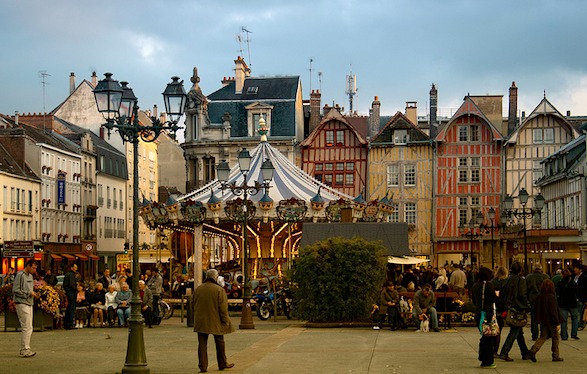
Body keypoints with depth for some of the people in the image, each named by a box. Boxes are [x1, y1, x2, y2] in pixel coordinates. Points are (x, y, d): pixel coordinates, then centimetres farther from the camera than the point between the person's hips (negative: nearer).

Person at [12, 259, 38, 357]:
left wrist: (34, 293, 8)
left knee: (29, 328, 11)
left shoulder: (30, 276, 17)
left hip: (29, 304, 9)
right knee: (26, 327, -12)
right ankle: (24, 350, -9)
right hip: (22, 304, -9)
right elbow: (15, 290, -16)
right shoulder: (20, 275, -10)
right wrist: (29, 293, -16)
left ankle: (26, 349, 17)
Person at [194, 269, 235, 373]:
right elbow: (223, 308, -13)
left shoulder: (198, 289, 3)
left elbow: (194, 306, 12)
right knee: (220, 343, 12)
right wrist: (225, 321, -5)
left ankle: (202, 366, 4)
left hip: (201, 321, 3)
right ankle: (222, 364, 22)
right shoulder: (219, 290, -13)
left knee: (202, 344, 6)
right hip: (215, 321, -3)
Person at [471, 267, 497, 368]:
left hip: (478, 313, 7)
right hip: (488, 313, -7)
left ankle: (483, 358, 22)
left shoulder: (474, 286, 8)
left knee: (484, 336, 18)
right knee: (489, 337, 1)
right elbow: (493, 299, -14)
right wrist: (496, 294, 4)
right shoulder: (489, 285, -13)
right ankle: (487, 361, 3)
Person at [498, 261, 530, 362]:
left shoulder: (508, 279, 7)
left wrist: (506, 305, 14)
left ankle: (525, 353, 27)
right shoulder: (521, 279, -10)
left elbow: (502, 293, 8)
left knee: (519, 331, 17)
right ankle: (504, 352, -14)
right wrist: (527, 306, -6)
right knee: (514, 331, -5)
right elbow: (522, 294, -17)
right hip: (518, 308, -7)